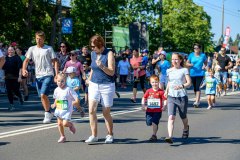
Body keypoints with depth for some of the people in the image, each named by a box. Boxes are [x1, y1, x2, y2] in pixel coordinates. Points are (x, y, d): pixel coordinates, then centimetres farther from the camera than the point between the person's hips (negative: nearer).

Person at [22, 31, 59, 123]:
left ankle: (47, 114, -2)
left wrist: (57, 74, -9)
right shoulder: (32, 49, 9)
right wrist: (24, 69, -11)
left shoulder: (49, 49, 0)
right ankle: (48, 114, 22)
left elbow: (55, 61, 0)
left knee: (43, 95, -17)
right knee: (42, 96, 8)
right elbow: (26, 60, 9)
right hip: (38, 76, 4)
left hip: (48, 75, -4)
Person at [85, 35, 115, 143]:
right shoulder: (93, 54, 9)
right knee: (91, 110, -9)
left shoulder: (109, 54, -8)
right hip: (94, 85, 5)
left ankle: (110, 135, 21)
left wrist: (102, 66, -27)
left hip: (107, 86, -4)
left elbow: (112, 72, -13)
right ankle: (94, 135, -4)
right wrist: (90, 79, 16)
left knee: (106, 113, 4)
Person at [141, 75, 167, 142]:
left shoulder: (161, 92, -6)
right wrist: (143, 105, -2)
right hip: (149, 111, 4)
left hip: (158, 111, -4)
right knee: (148, 123, 10)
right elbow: (144, 98, 9)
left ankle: (154, 135, -2)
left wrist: (164, 106, -19)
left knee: (154, 122, -12)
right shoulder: (148, 91, 3)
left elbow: (165, 100, -5)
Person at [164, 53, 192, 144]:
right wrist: (166, 91, 13)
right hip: (171, 97, 2)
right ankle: (170, 137, -26)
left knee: (183, 117, 15)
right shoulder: (169, 71, 9)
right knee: (171, 117, -16)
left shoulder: (184, 70, -3)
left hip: (182, 97, -2)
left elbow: (189, 83, -11)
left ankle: (186, 128, 48)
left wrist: (181, 86, -29)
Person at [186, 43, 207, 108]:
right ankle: (197, 100, 28)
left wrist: (204, 66, -5)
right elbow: (187, 63, 6)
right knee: (195, 88, 10)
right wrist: (190, 64, -16)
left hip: (200, 73, -2)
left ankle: (197, 102, -18)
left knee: (198, 87, -13)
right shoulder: (191, 55, 2)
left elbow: (205, 62, 16)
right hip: (193, 73, 3)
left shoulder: (203, 55, 1)